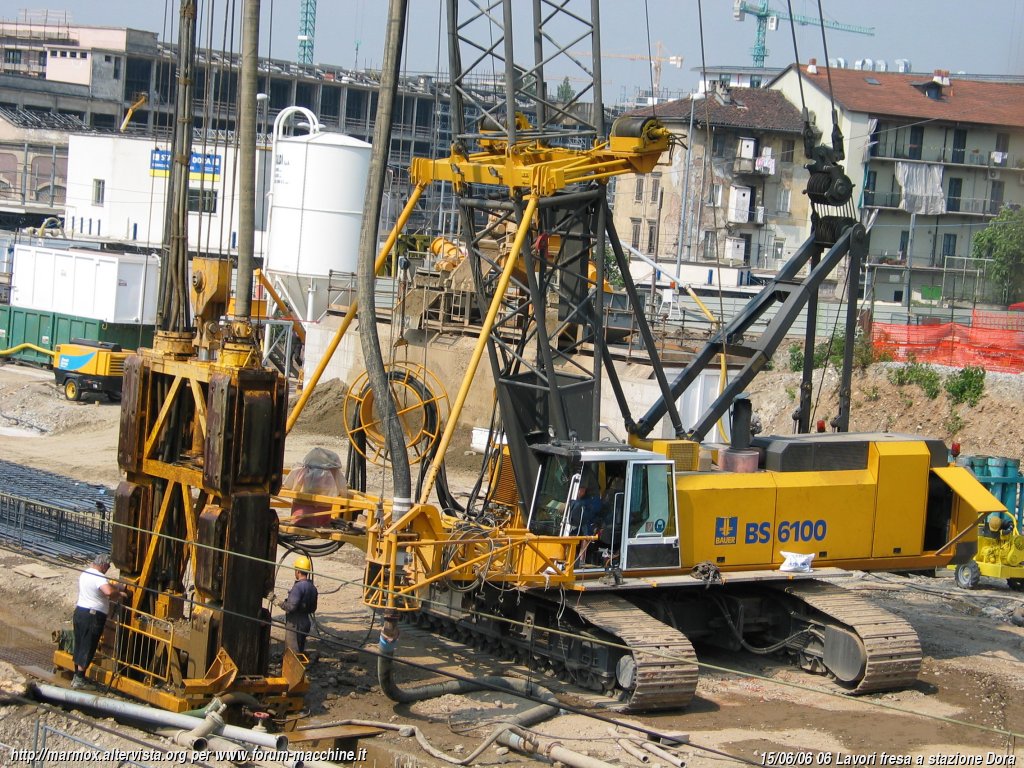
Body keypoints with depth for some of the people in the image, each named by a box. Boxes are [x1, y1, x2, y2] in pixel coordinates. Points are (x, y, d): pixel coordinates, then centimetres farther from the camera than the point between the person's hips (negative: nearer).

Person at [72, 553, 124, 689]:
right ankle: (79, 679, 1)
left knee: (79, 646, 16)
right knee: (88, 648, -1)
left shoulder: (84, 574, 13)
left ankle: (76, 677, 23)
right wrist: (119, 593, -16)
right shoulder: (99, 577, -17)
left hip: (79, 612, 9)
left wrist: (117, 588, 16)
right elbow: (109, 591, -35)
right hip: (93, 616, -9)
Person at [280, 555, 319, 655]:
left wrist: (280, 603, -10)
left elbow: (291, 606, -25)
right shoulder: (313, 587, 9)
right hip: (306, 622, 9)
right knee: (300, 650, 17)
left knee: (292, 651, -5)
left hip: (295, 623, -9)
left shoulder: (298, 587, -19)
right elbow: (313, 609, 15)